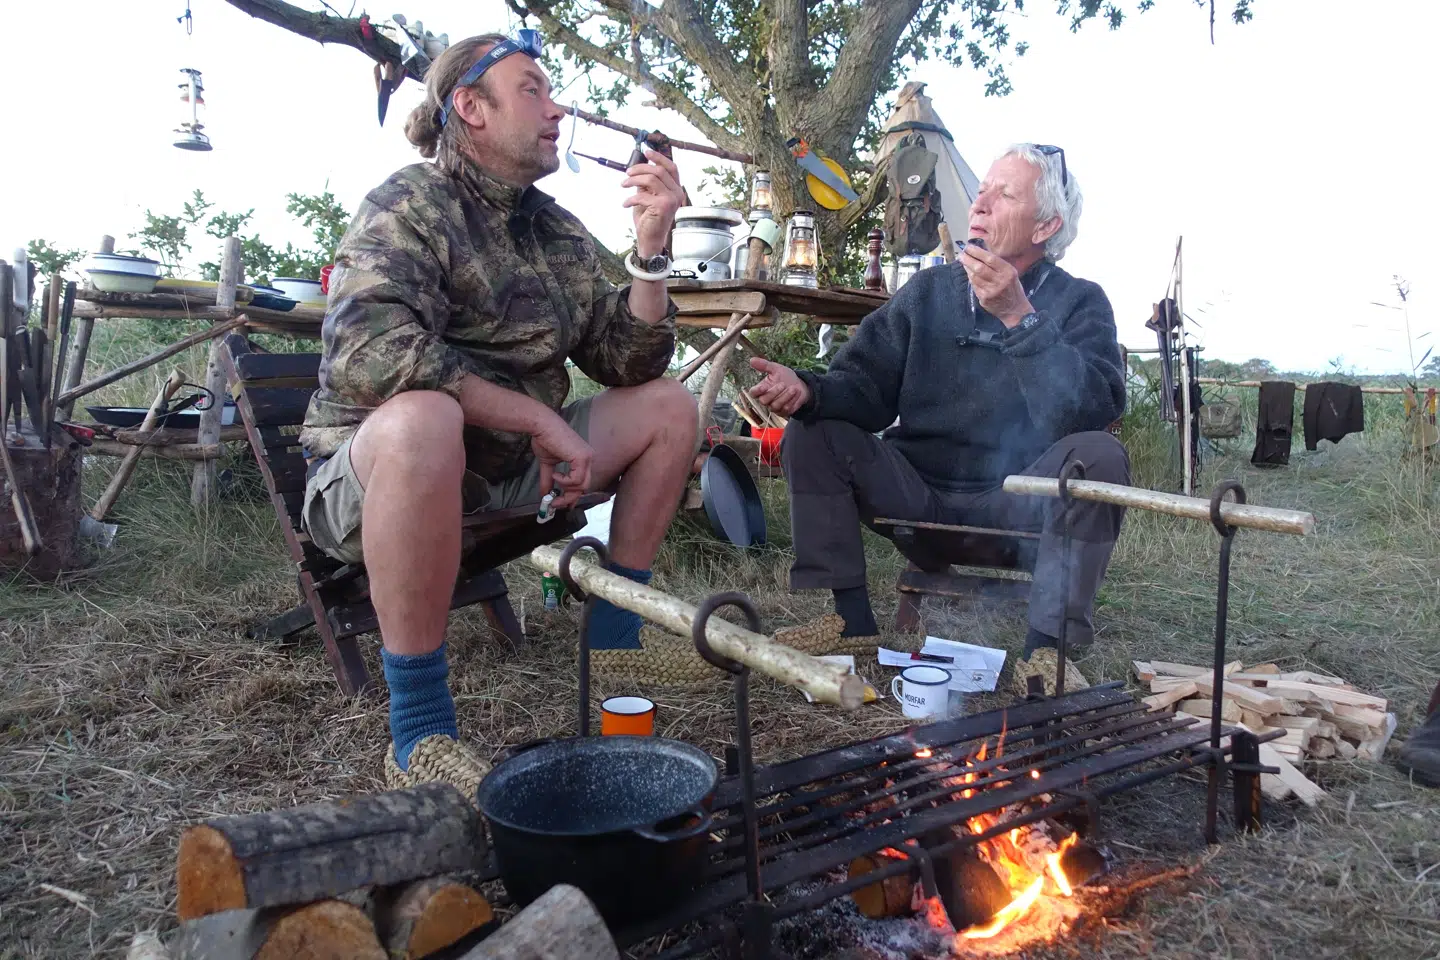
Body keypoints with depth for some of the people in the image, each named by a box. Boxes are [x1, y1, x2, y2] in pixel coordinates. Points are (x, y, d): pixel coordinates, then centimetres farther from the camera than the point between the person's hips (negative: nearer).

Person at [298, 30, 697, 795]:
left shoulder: (560, 235, 8)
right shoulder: (411, 204, -11)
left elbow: (628, 362, 4)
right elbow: (366, 347, -30)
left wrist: (650, 244, -9)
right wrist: (538, 418, -28)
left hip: (507, 471, 7)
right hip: (372, 474, -6)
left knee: (669, 404, 1)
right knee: (422, 416, -39)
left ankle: (612, 645, 7)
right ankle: (419, 734, -27)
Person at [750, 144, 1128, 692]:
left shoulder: (1079, 303, 0)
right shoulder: (928, 291, 9)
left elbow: (1092, 410, -19)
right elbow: (866, 390, 0)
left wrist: (1019, 317, -25)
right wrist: (809, 391, -22)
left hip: (1019, 500, -2)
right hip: (917, 489, 3)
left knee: (1098, 456, -29)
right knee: (813, 435, -14)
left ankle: (1048, 646, -22)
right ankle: (852, 626, -14)